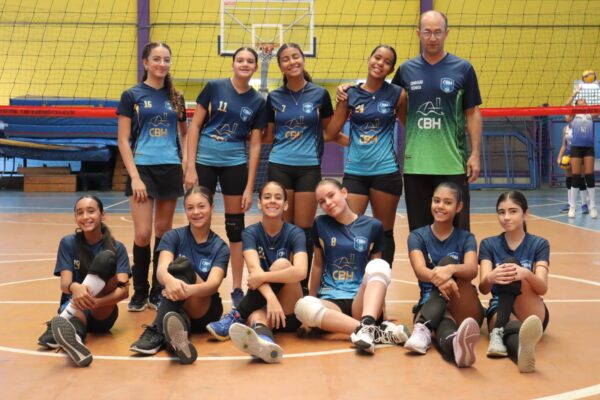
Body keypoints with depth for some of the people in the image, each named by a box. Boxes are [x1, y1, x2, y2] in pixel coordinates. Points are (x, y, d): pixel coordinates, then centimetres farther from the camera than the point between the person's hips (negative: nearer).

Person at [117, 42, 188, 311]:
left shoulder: (175, 97, 10)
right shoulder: (132, 95, 0)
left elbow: (184, 134, 20)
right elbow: (123, 141, -4)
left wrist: (187, 163, 4)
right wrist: (134, 177, -13)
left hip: (171, 170, 3)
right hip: (143, 168, -3)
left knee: (164, 232, 7)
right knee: (143, 234, -7)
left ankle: (158, 292, 17)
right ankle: (139, 292, 9)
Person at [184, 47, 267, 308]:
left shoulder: (258, 102, 3)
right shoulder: (214, 88, -1)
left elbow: (255, 145, 4)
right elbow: (195, 125, -1)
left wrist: (250, 187, -1)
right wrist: (190, 167, -8)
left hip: (236, 164, 1)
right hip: (204, 161, -1)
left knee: (235, 226, 5)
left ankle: (237, 289, 15)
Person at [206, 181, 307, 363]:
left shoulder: (295, 233, -4)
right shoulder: (250, 233, 0)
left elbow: (300, 272, -24)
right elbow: (254, 269, -21)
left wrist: (262, 277, -26)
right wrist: (271, 297, -39)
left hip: (290, 312, 0)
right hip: (261, 304, 0)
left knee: (282, 264, -28)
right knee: (257, 316, -37)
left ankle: (236, 317, -31)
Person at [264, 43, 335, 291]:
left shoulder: (319, 94, 1)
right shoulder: (274, 97, 6)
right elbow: (269, 136, 14)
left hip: (309, 167, -1)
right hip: (279, 166, 1)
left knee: (304, 229, 1)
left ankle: (303, 285, 12)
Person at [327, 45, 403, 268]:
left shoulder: (396, 94, 0)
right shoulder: (351, 94, 5)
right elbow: (331, 132, 4)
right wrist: (342, 103, -4)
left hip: (385, 172, -1)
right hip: (354, 172, 1)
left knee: (384, 232, 8)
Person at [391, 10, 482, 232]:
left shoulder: (463, 69, 1)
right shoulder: (406, 69, 6)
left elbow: (472, 114, 2)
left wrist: (475, 154, -3)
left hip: (453, 163, -2)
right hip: (415, 164, 2)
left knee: (457, 229, 3)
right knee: (419, 229, 9)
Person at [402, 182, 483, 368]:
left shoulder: (466, 238, 7)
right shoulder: (417, 236, 5)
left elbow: (472, 270, -16)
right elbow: (420, 270, -16)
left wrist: (449, 269, -42)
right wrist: (437, 278, -42)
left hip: (464, 308, 1)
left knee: (447, 261, -28)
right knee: (443, 323, -39)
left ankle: (423, 329, -51)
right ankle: (453, 343, -77)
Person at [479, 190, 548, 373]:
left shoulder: (539, 244, 4)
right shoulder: (488, 244, 7)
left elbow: (542, 288, -12)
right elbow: (483, 288, -9)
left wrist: (526, 274, -37)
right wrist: (490, 278, -35)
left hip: (533, 312, 0)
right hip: (500, 310, 0)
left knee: (511, 262, -28)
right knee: (515, 329, -39)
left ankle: (498, 333, -47)